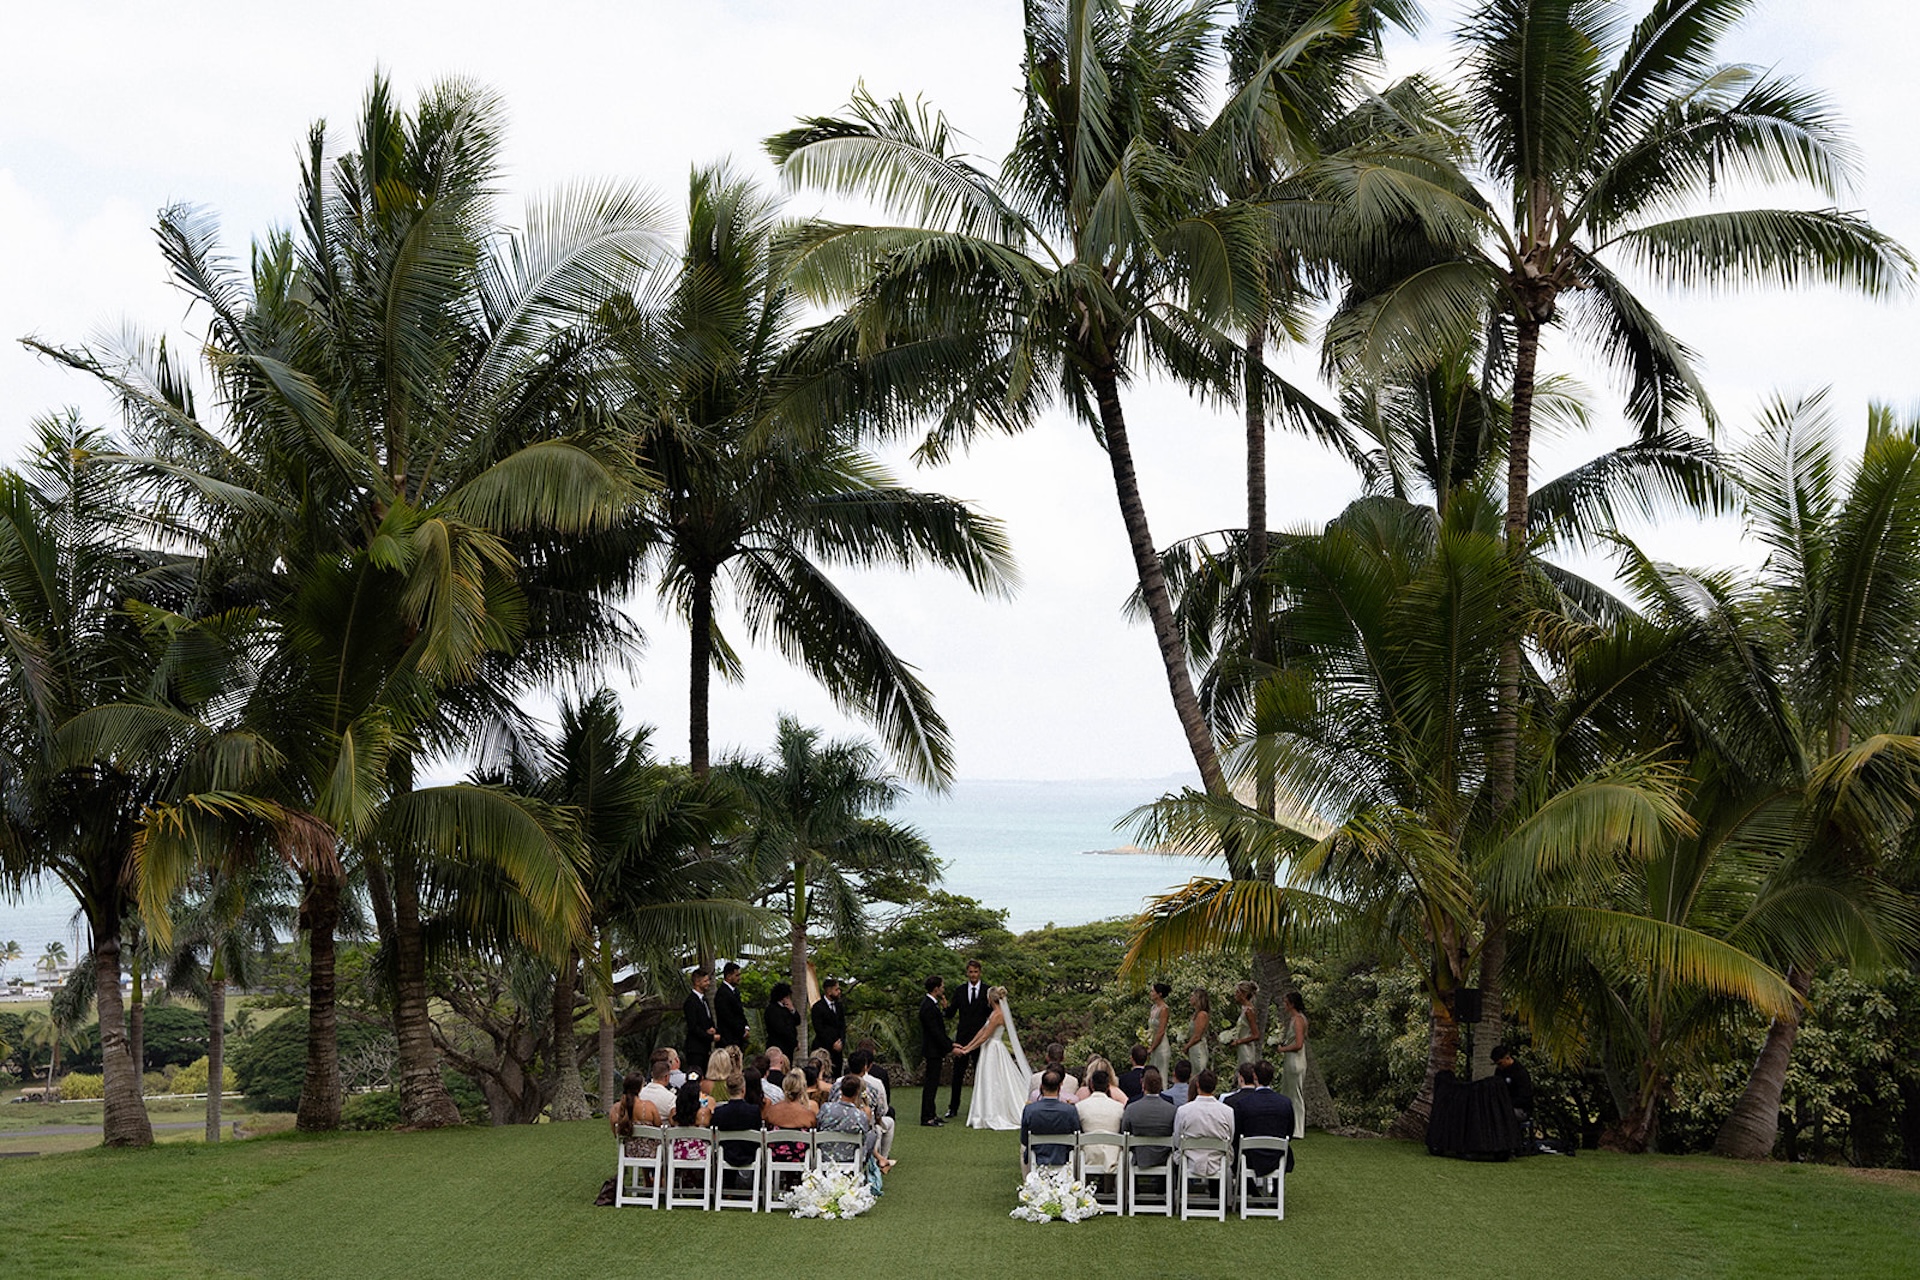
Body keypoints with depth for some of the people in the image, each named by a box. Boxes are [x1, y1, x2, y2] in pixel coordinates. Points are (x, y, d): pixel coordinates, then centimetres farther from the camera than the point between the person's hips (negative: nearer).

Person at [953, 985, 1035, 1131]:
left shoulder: (998, 1015, -19)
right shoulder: (996, 1012, 11)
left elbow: (985, 1036, -17)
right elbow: (982, 1030, 13)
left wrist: (969, 1049, -10)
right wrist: (967, 1046, 11)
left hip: (994, 1052, -9)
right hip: (992, 1051, 9)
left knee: (993, 1084, -3)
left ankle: (992, 1117, 3)